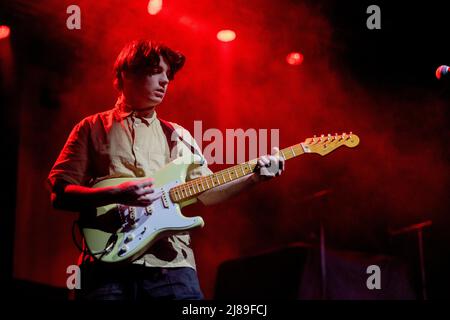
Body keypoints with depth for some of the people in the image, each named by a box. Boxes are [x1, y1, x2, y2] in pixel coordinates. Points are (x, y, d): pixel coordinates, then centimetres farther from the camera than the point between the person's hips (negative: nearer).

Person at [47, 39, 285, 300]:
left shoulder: (178, 136, 19)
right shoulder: (93, 128, 10)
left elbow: (205, 190, 16)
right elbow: (59, 193, 2)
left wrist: (254, 176, 1)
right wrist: (116, 195, -14)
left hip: (171, 263, 2)